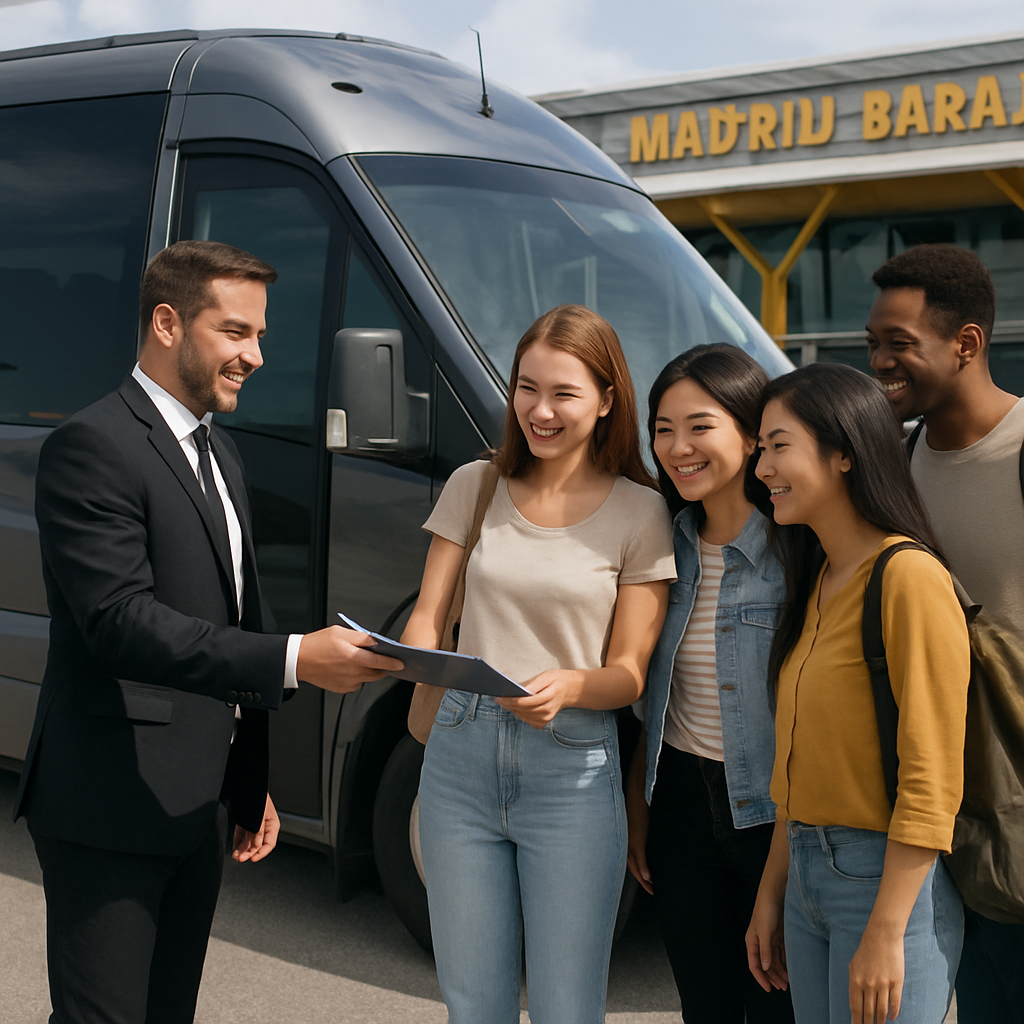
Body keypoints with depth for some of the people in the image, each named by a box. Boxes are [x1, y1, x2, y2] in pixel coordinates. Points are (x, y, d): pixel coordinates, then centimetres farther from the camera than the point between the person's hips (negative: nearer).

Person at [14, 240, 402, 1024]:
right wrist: (294, 659, -30)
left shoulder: (218, 453, 16)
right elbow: (121, 623, -25)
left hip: (200, 806, 9)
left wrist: (252, 781, 19)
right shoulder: (92, 447, -14)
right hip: (111, 810, -8)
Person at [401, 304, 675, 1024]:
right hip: (461, 754, 3)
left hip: (573, 768, -3)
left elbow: (629, 672, -3)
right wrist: (415, 657, -18)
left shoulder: (640, 512, -3)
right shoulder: (475, 486, 6)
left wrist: (568, 686, -25)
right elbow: (427, 619, 6)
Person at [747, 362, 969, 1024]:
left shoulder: (910, 577, -17)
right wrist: (772, 894, 13)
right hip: (809, 874, 8)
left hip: (891, 878, -8)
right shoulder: (817, 580, 11)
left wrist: (885, 933, -18)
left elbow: (931, 782, -19)